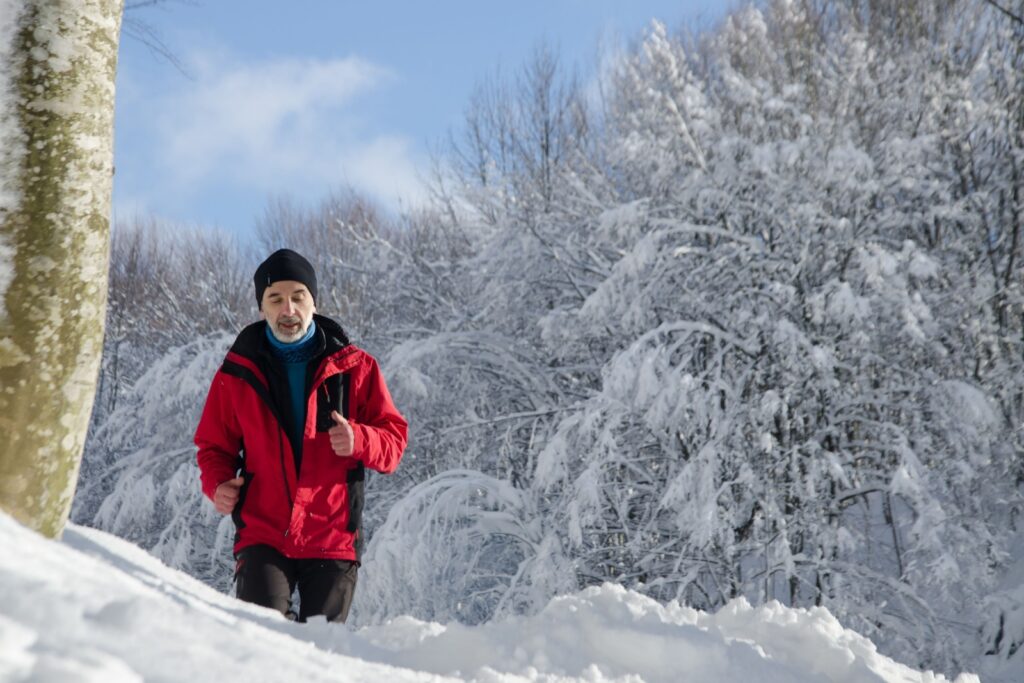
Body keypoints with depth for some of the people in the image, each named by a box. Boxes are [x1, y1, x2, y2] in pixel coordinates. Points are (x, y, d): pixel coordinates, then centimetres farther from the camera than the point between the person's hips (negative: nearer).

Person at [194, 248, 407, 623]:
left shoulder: (354, 366, 4)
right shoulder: (236, 373, 7)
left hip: (333, 541, 0)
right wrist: (218, 483, -6)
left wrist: (359, 441, -17)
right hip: (261, 535, 0)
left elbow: (394, 437, 5)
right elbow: (214, 446, 16)